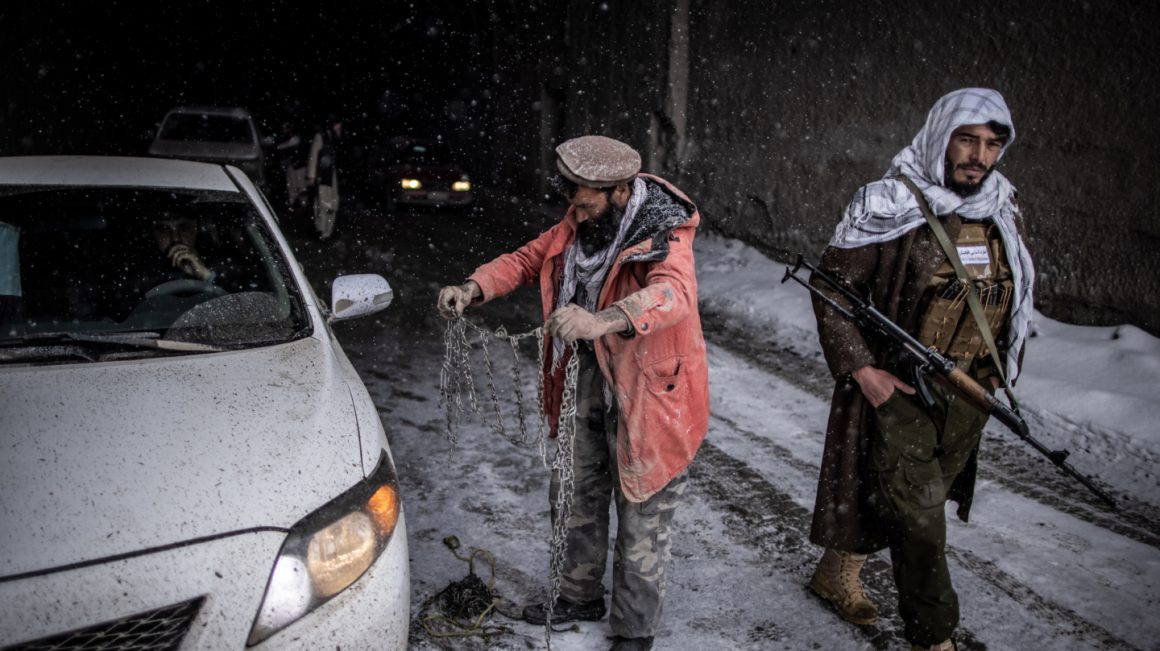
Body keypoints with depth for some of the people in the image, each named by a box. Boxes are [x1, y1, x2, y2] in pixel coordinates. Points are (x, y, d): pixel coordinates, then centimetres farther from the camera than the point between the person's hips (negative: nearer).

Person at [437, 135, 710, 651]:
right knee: (576, 493, 20)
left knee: (641, 515, 6)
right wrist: (473, 289, -13)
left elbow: (674, 292, -45)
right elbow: (526, 260, 6)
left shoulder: (664, 236, -25)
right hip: (591, 378, 7)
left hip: (648, 391, -7)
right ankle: (579, 596, 42)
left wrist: (604, 320, -62)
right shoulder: (578, 224, -2)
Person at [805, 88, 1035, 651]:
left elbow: (1013, 296, 18)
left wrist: (999, 371, 15)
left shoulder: (1003, 210, 5)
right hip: (897, 389, -6)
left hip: (968, 395, 6)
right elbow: (832, 284, -10)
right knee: (919, 517, -4)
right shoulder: (889, 207, -13)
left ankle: (839, 572, 40)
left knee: (903, 497, 18)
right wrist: (860, 369, -16)